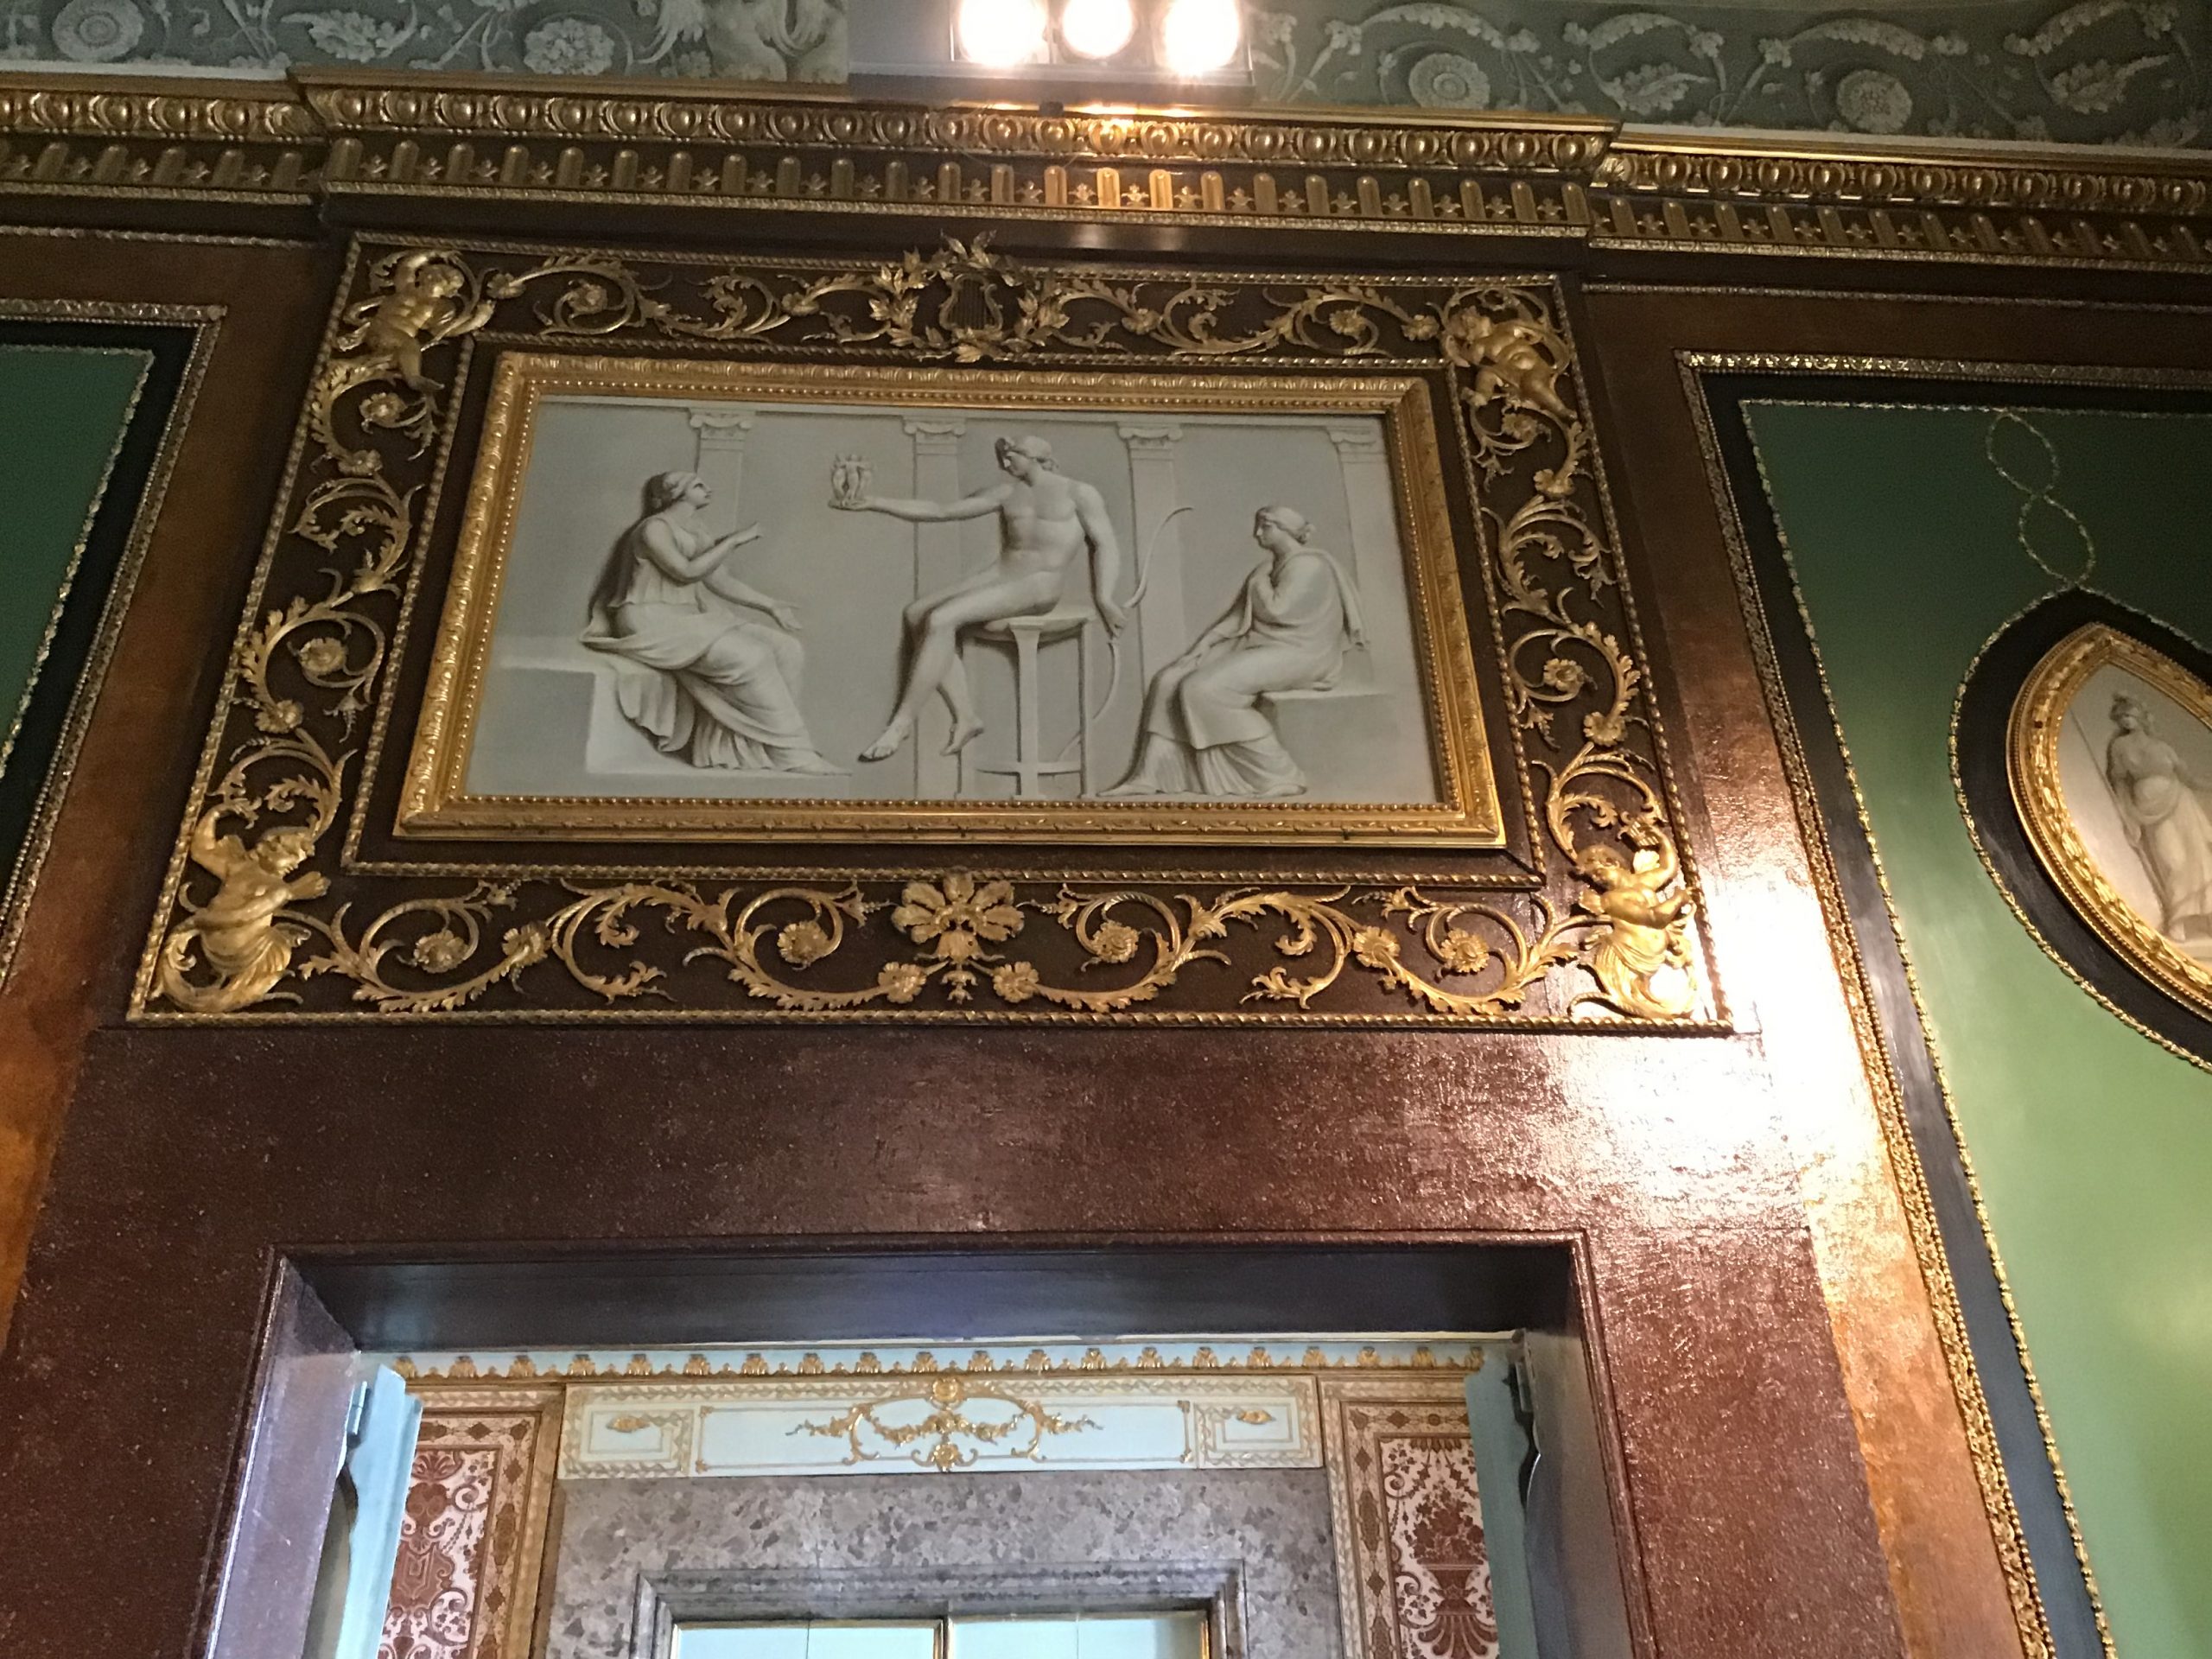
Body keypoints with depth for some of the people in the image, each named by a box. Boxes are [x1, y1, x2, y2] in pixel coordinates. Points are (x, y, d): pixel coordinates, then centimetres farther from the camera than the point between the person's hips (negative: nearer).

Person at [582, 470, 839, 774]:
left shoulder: (697, 532, 18)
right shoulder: (655, 527, -6)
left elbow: (720, 581, 20)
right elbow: (687, 571, -18)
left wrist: (771, 605, 12)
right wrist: (733, 541, -12)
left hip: (690, 618, 9)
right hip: (654, 620, -9)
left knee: (786, 648, -9)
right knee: (750, 656, -29)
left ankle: (751, 745, -15)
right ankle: (791, 753, -24)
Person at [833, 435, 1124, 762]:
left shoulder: (1078, 493, 5)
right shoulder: (1008, 491, 20)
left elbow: (1106, 544, -1)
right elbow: (942, 510, 17)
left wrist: (1104, 598, -19)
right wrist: (874, 503, 9)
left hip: (1041, 584, -7)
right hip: (1000, 575, 7)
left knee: (941, 619, -25)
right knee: (917, 614, -12)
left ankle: (903, 723, -19)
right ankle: (965, 717, -13)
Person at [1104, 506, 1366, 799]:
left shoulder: (1307, 565, -10)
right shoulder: (1274, 566, 20)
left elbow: (1275, 610, -22)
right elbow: (1238, 617, 17)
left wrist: (1260, 578, -5)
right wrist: (1202, 644, 5)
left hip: (1293, 654, -10)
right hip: (1257, 647, 10)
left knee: (1204, 688, -27)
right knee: (1168, 681, -4)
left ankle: (1278, 775, -21)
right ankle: (1150, 776, -9)